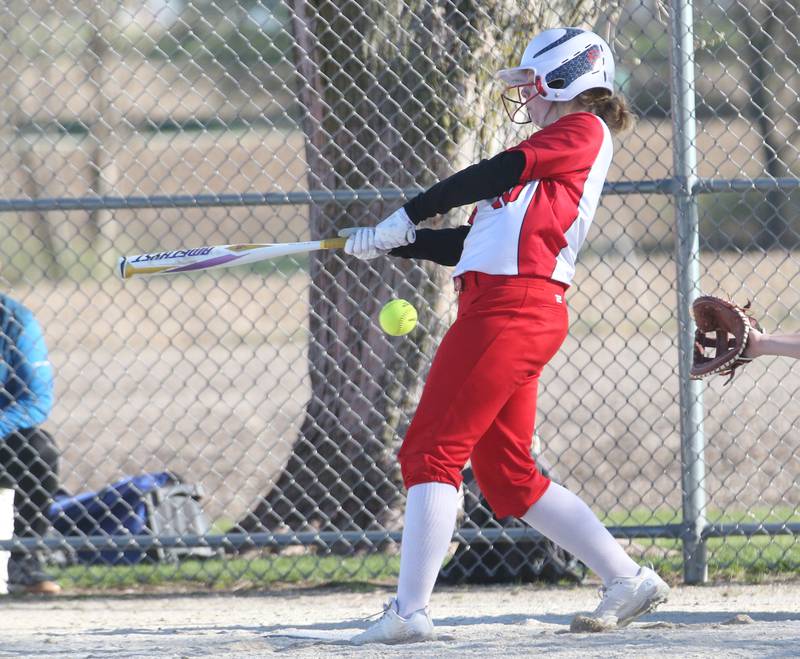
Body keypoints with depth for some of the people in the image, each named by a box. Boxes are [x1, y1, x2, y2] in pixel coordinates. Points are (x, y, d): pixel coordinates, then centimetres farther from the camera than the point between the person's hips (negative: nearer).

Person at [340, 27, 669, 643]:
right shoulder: (546, 160, 28)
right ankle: (629, 581, 13)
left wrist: (408, 215, -2)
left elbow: (498, 172, -7)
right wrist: (392, 243, 17)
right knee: (508, 477, 10)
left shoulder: (583, 131, 2)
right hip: (501, 308, 10)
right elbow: (468, 243, 25)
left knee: (431, 450, -11)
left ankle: (409, 610, -15)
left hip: (513, 308, -10)